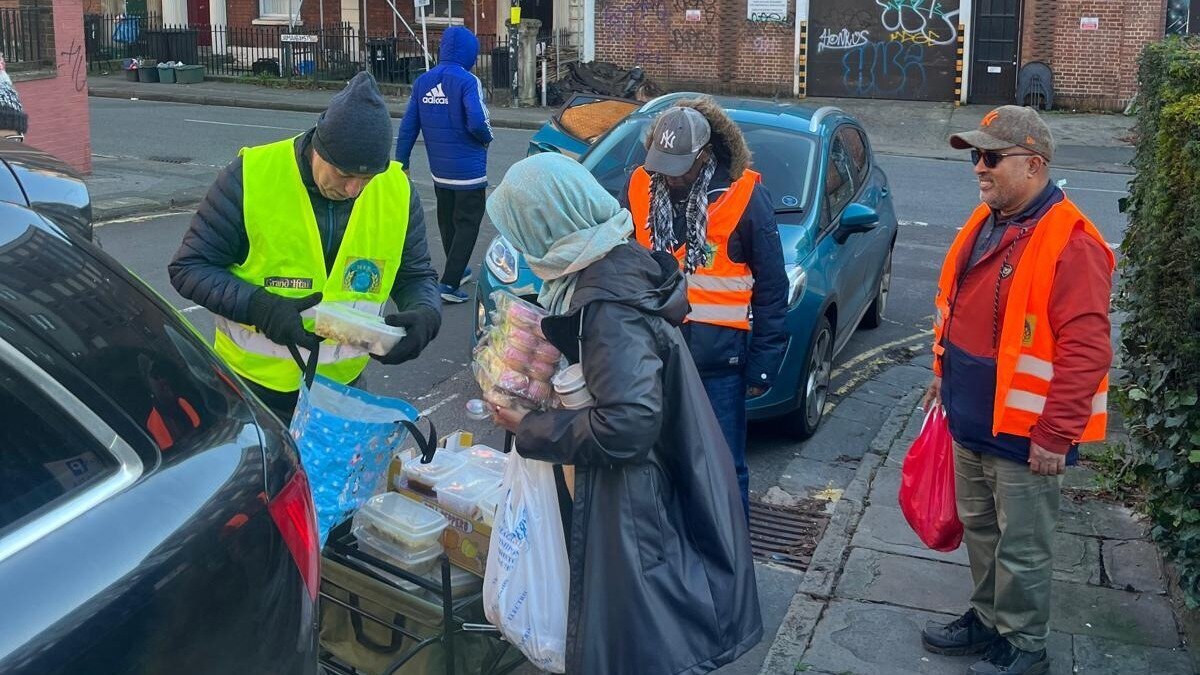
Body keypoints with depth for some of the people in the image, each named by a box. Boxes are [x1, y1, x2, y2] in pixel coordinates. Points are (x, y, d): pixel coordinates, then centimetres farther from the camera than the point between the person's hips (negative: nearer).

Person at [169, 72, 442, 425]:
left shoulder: (397, 191, -7)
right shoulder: (251, 177, -17)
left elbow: (416, 276, 4)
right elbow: (189, 267, -10)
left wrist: (425, 315, -19)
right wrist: (260, 308, -26)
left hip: (341, 386, 3)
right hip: (254, 384, -2)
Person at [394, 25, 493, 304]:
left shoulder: (423, 82, 3)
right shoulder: (467, 81, -16)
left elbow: (408, 125, 3)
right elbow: (477, 122, -26)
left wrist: (401, 161, 8)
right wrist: (486, 138, -5)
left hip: (439, 171, 7)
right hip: (468, 170, -6)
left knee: (447, 221, 21)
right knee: (467, 224, 1)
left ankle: (458, 271, 38)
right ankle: (450, 283, -5)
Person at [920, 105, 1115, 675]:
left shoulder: (1070, 243, -22)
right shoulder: (983, 224, 7)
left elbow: (1086, 351, -25)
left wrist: (1055, 434, -24)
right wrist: (943, 374, 20)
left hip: (1022, 435, -8)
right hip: (970, 423, 8)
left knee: (1022, 548, 7)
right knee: (979, 531, 22)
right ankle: (988, 618, 40)